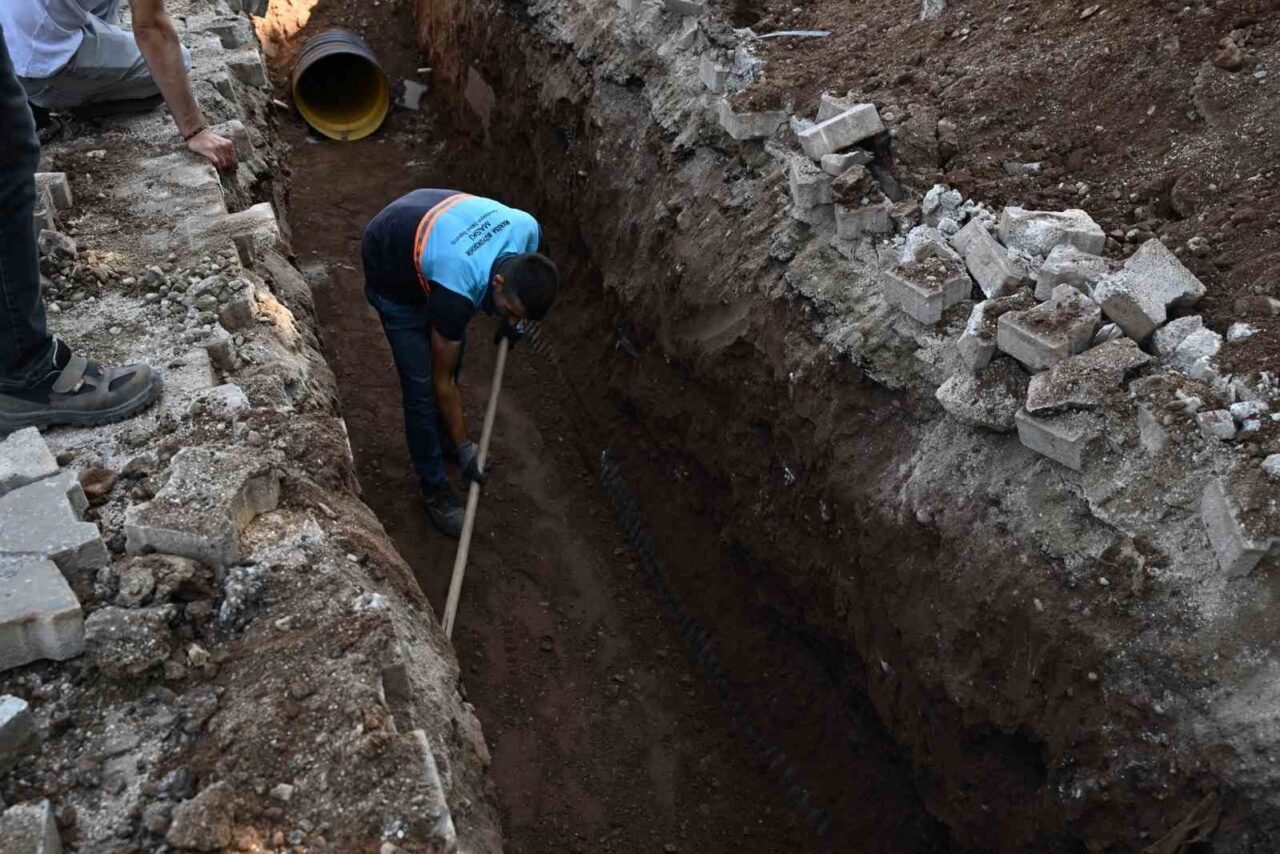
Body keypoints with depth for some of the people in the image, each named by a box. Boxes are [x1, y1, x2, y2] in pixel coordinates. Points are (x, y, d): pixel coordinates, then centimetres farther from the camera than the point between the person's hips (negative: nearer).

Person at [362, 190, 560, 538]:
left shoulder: (528, 229, -28)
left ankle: (442, 435, 43)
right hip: (391, 269, -6)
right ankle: (434, 488, 10)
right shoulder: (456, 290, -42)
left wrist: (510, 322, 9)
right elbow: (442, 379, -26)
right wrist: (464, 446, -17)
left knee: (453, 352, 17)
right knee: (422, 383, -7)